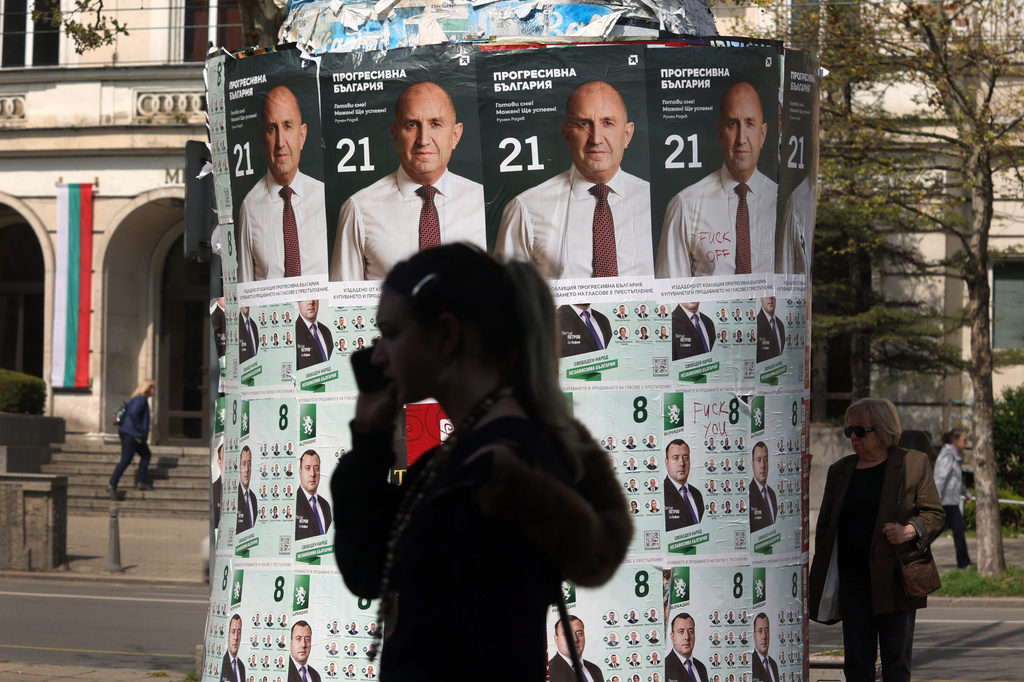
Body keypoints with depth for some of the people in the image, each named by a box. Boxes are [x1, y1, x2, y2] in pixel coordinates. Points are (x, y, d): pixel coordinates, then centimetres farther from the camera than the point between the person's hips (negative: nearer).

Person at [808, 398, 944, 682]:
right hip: (852, 581, 4)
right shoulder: (839, 470, 14)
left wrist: (909, 530, -17)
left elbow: (934, 514, 3)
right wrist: (819, 581, 9)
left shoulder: (914, 463, 2)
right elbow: (824, 526, 16)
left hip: (895, 581, -4)